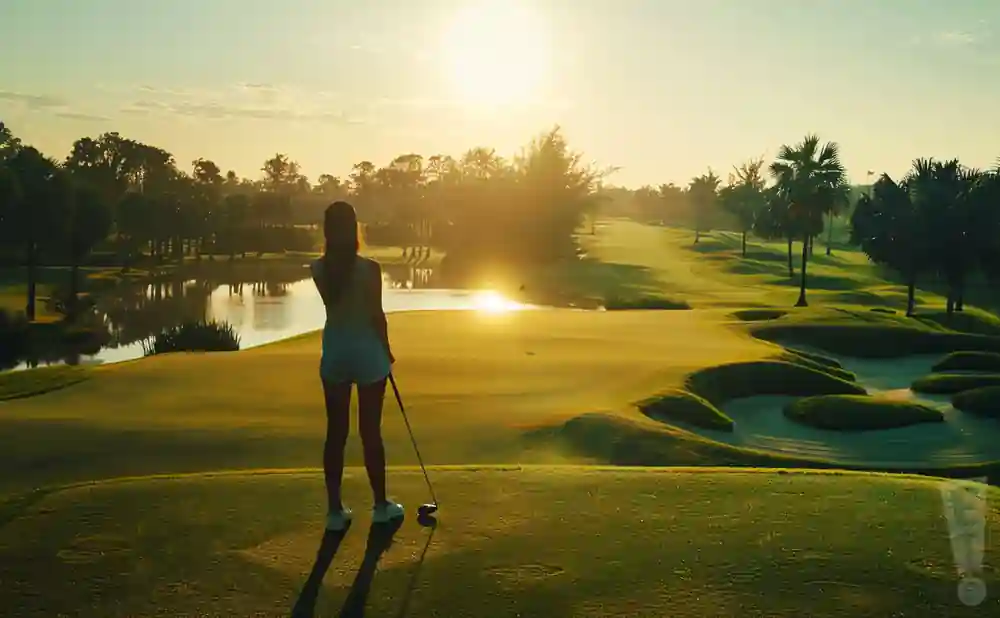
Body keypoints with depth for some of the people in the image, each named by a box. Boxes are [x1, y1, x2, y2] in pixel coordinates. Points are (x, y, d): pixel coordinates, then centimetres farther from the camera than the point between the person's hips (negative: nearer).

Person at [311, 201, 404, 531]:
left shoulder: (318, 269, -2)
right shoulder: (369, 268, -14)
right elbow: (377, 314, -9)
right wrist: (387, 350, 4)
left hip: (334, 353, 3)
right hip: (367, 351, -3)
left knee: (336, 433, 9)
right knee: (370, 432, 7)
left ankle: (335, 509, 13)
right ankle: (380, 505, 19)